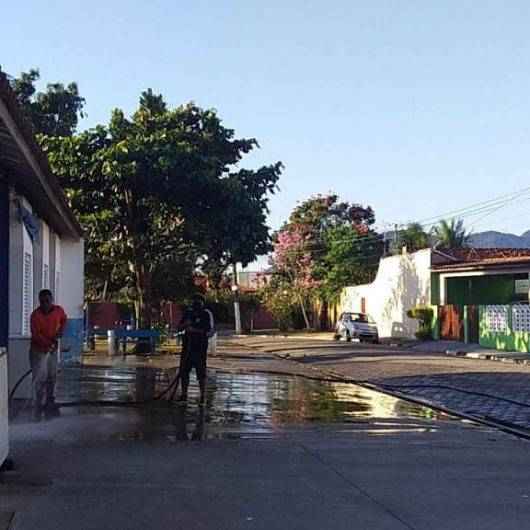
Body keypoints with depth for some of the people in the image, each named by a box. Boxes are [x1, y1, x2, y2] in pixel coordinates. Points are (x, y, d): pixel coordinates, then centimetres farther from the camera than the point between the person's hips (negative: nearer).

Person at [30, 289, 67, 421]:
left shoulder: (59, 310, -6)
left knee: (52, 378, 13)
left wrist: (61, 330, -1)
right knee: (40, 379, -9)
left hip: (52, 349, 5)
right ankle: (38, 409, -2)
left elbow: (63, 319, 17)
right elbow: (36, 334, -26)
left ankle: (50, 405, 27)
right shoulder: (35, 315, -21)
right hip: (38, 350, -5)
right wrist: (49, 344, -36)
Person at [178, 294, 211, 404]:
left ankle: (203, 395, 3)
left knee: (201, 372, -4)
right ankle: (184, 394, 17)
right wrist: (186, 324, -8)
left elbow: (207, 331, -10)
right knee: (184, 371, 6)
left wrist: (194, 330, -19)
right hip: (187, 346, 5)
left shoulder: (205, 314, -1)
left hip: (200, 347, -5)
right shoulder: (188, 313, 12)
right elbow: (180, 328, 12)